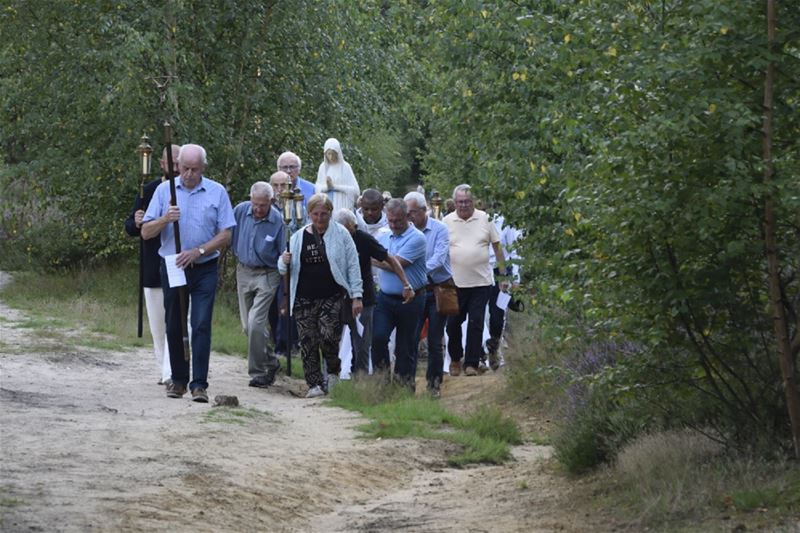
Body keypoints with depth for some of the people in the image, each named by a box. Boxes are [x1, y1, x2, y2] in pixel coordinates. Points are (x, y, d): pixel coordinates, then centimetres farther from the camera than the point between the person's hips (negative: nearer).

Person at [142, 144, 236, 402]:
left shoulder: (217, 193, 0)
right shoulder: (164, 190, 2)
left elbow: (225, 235, -1)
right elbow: (146, 233, 0)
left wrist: (199, 251, -15)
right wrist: (165, 219, -20)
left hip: (204, 270, -2)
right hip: (172, 268, 2)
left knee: (201, 325, -10)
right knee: (174, 326, 8)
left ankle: (199, 383, -11)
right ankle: (178, 379, 20)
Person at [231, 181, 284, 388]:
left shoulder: (278, 221, -16)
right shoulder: (240, 211, -8)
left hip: (266, 275, -5)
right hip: (244, 271, 5)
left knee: (255, 323, -16)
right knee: (247, 326, 11)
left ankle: (258, 372, -5)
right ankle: (270, 362, 31)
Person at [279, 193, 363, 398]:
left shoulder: (341, 234, 3)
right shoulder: (298, 237, 11)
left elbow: (353, 266, 3)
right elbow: (284, 268, 18)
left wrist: (356, 296, -2)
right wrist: (285, 262, -7)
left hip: (332, 297, -3)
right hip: (304, 298, 3)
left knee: (328, 336, -16)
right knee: (308, 342, -2)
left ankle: (334, 372, 12)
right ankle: (315, 384, 6)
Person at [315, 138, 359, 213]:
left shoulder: (345, 167, -3)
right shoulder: (323, 167, 8)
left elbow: (355, 189, -8)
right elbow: (317, 188, 8)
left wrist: (335, 186, -12)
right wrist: (326, 187, -14)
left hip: (342, 206, -3)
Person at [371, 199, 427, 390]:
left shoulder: (416, 238, -10)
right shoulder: (383, 238, 11)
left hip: (410, 300, -4)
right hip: (385, 297, 4)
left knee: (406, 345, 5)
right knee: (378, 336, -16)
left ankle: (405, 386, 16)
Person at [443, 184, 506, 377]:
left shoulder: (485, 219, 2)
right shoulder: (447, 222, 2)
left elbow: (497, 247, 8)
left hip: (481, 282, -1)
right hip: (454, 282, 1)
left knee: (476, 323, -1)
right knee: (453, 323, 7)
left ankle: (471, 363, 5)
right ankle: (455, 359, 26)